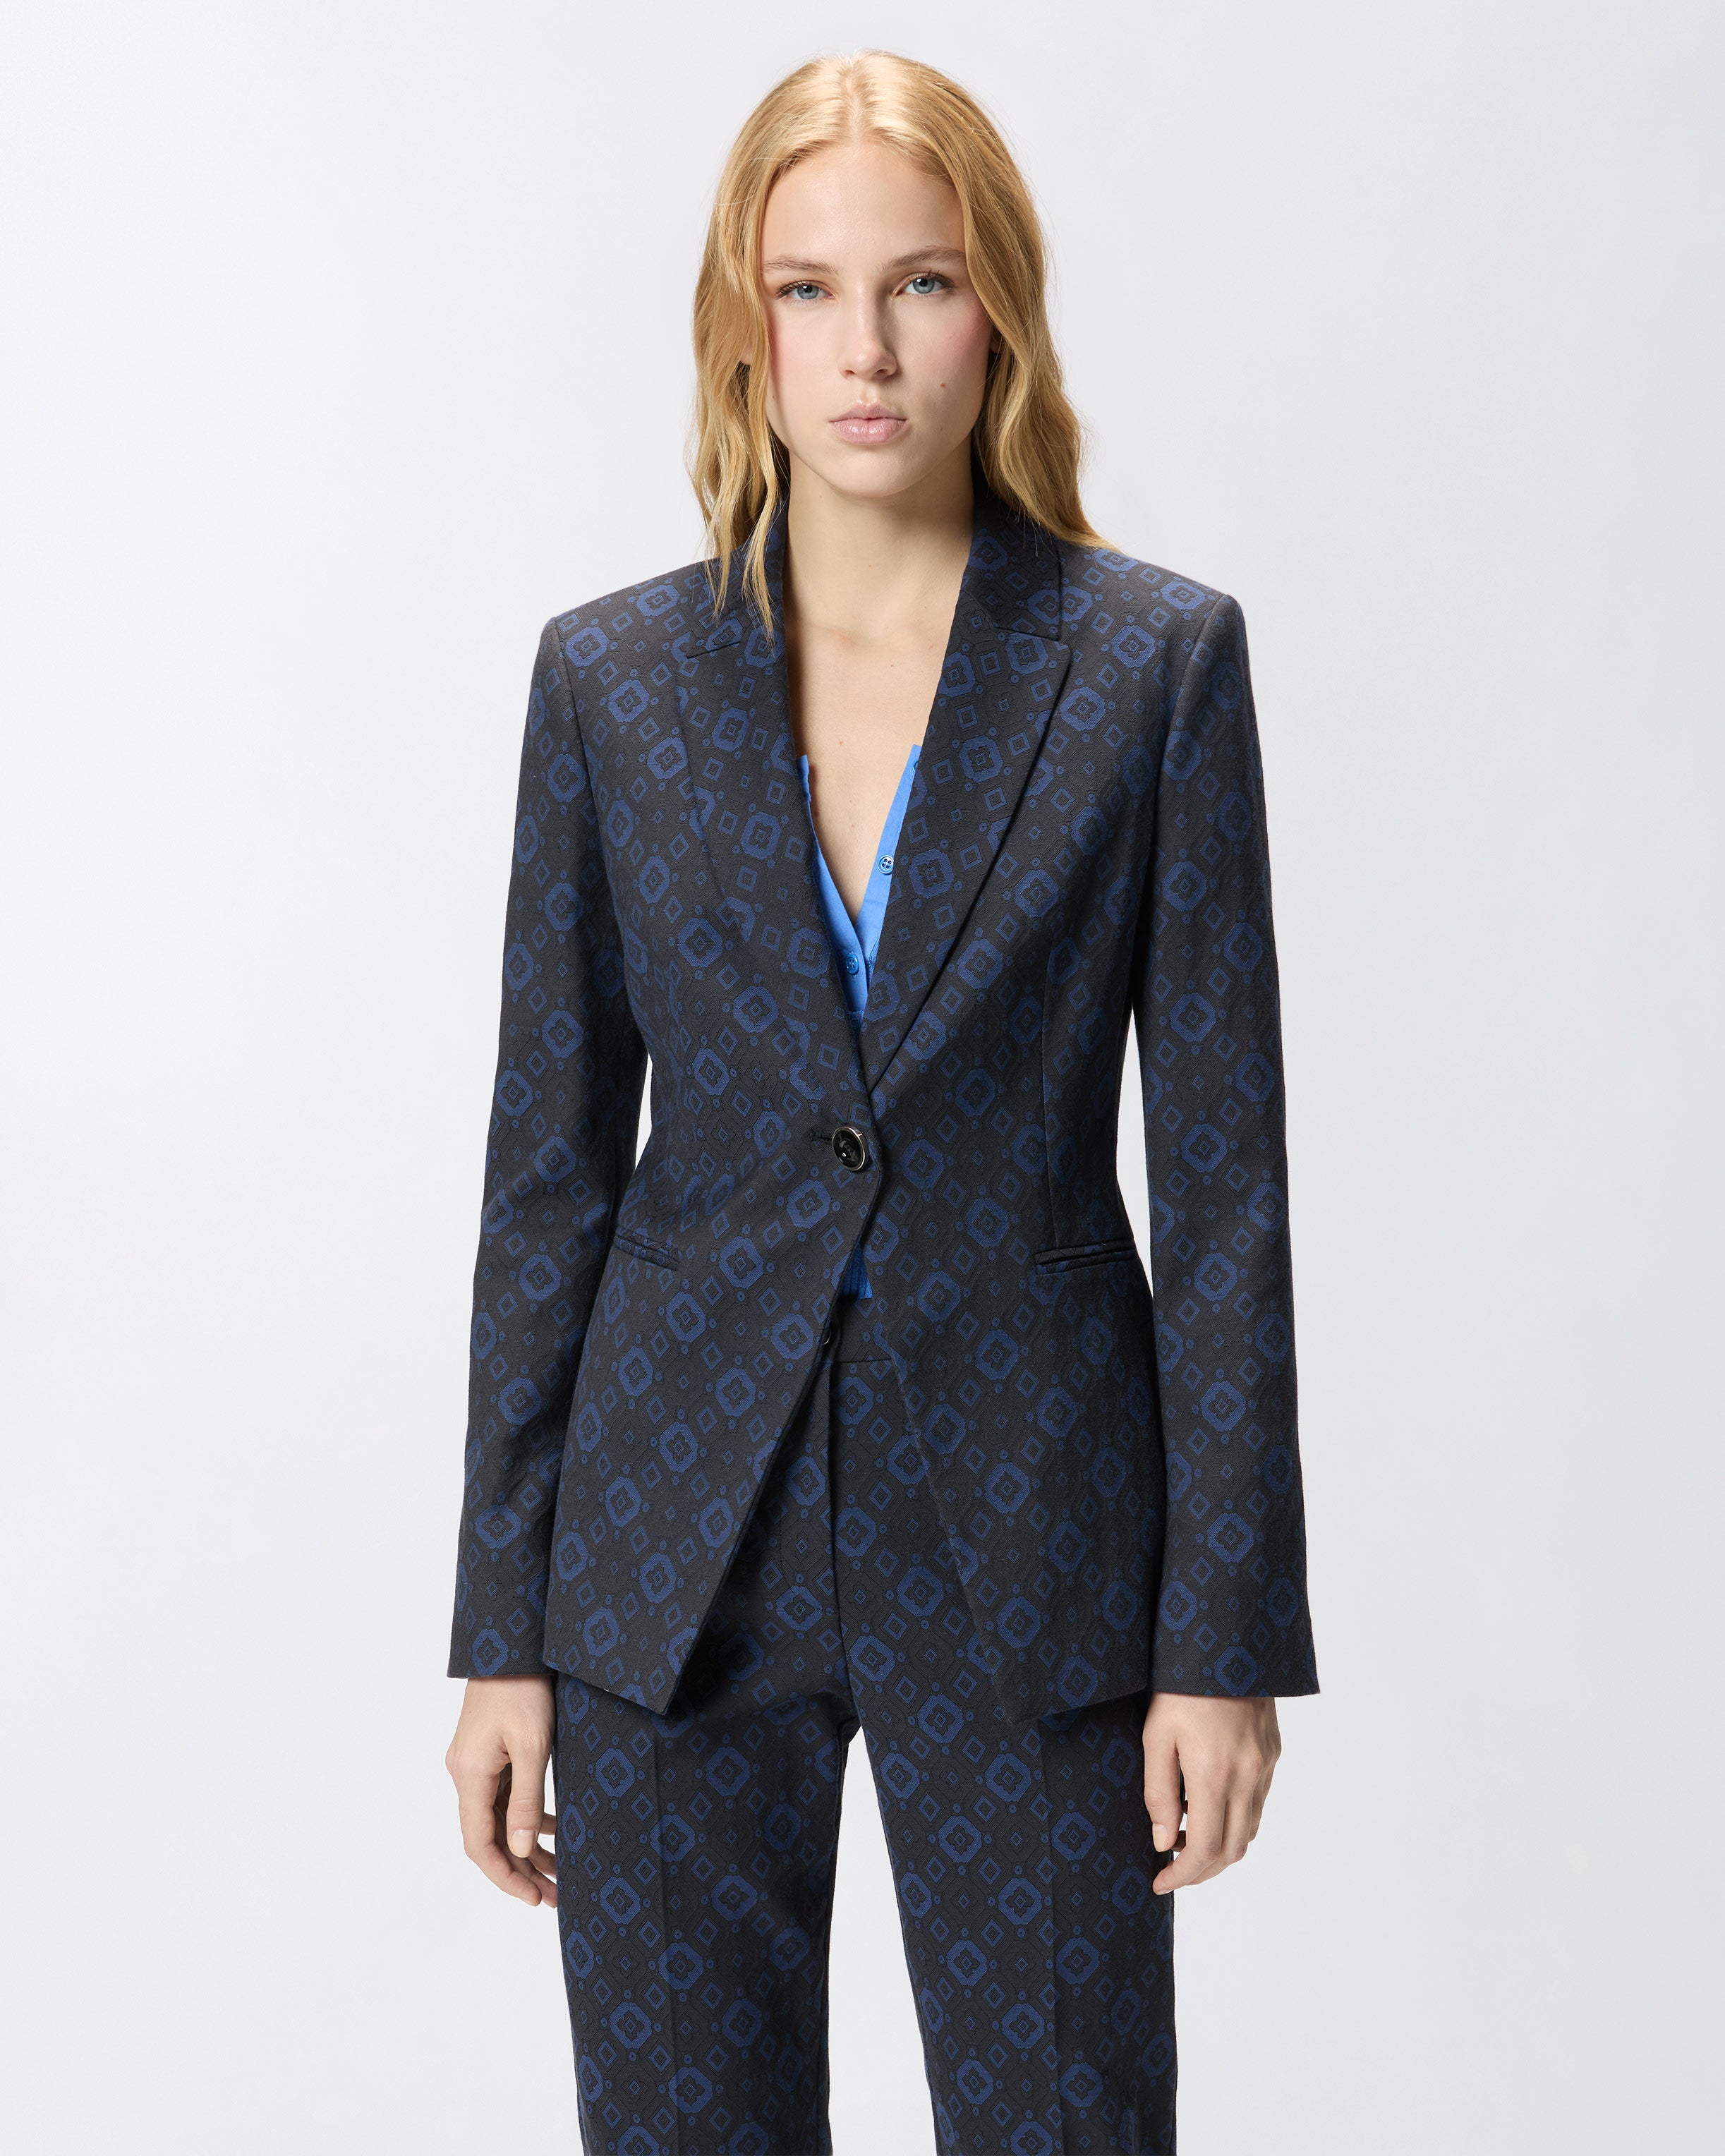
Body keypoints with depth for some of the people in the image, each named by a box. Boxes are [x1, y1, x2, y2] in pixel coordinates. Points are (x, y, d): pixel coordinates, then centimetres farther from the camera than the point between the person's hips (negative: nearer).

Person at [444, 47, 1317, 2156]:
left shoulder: (1158, 661, -3)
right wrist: (503, 1632, 3)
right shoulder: (611, 680, 2)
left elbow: (1223, 1173, -3)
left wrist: (1226, 1635, -5)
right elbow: (548, 1173, 4)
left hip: (1029, 1534, -1)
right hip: (677, 1545, 2)